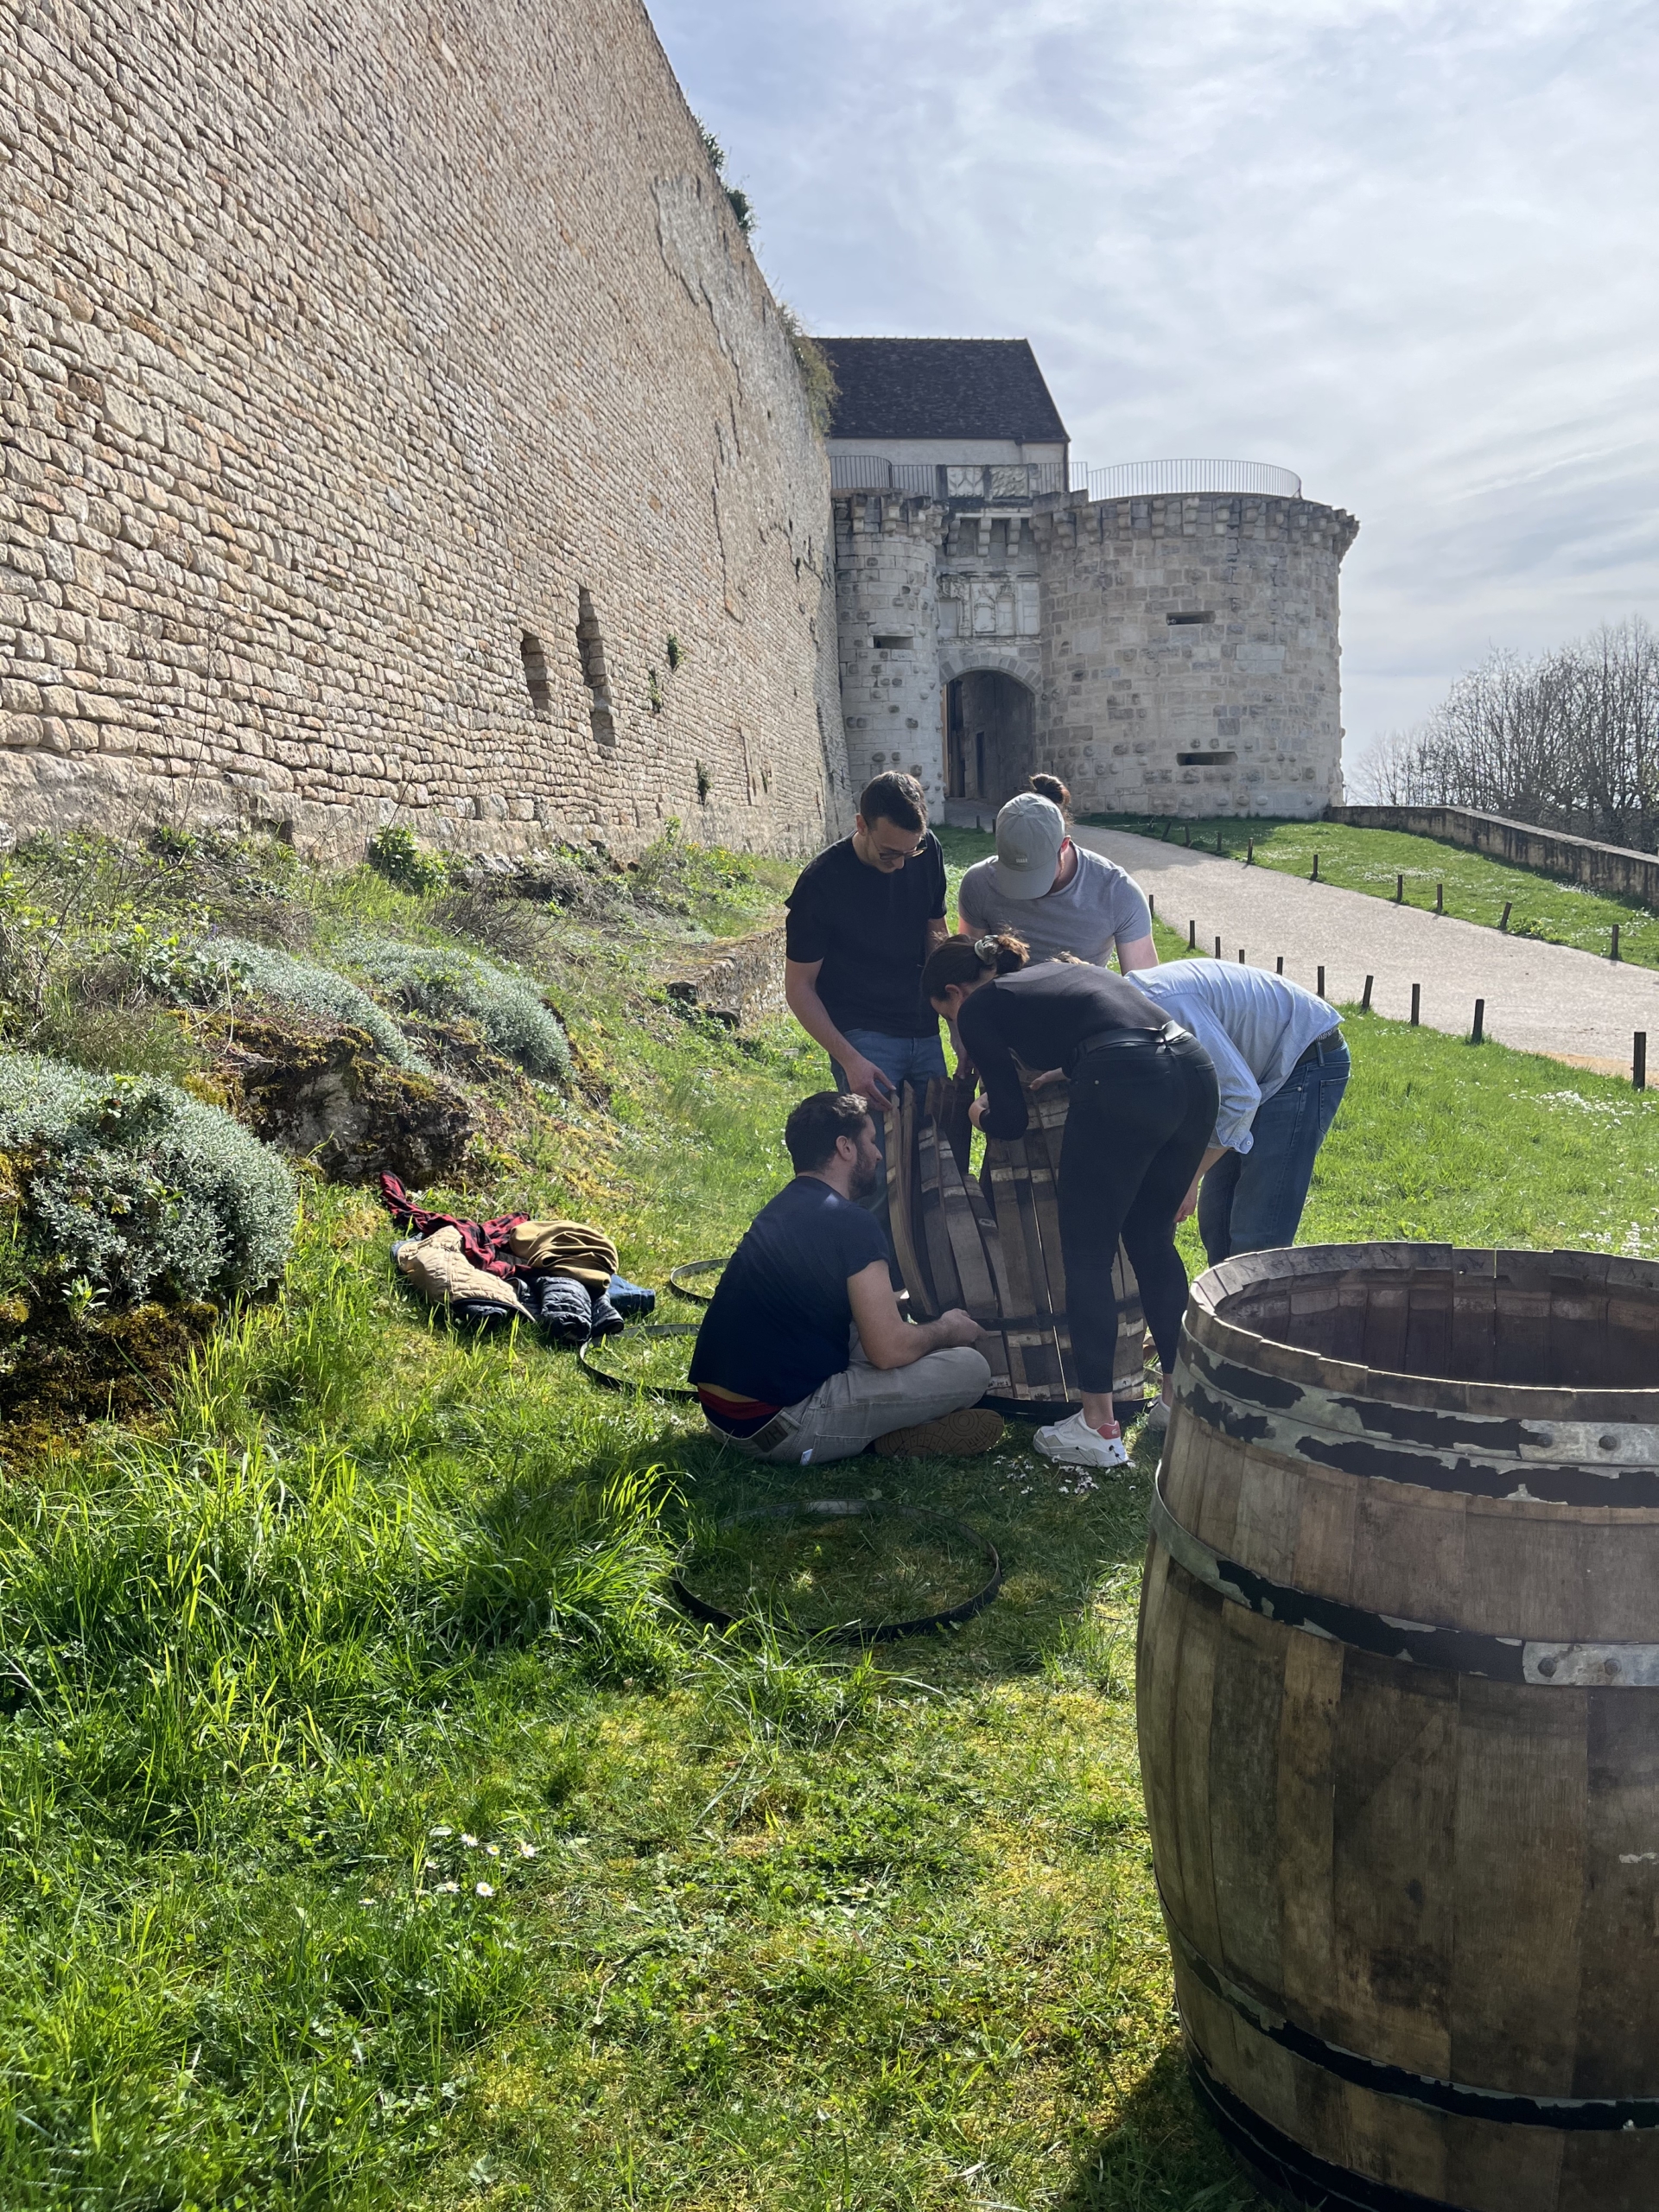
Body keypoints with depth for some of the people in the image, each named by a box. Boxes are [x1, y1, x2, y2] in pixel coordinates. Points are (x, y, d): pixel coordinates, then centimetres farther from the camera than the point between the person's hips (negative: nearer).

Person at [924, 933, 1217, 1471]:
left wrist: (980, 1113, 35)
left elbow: (1011, 1119, 14)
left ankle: (1099, 1428, 13)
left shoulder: (978, 1007, 13)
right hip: (1195, 1069, 7)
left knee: (1087, 1254, 8)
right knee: (1152, 1239, 22)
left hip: (1125, 1086, -7)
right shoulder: (1056, 968, 32)